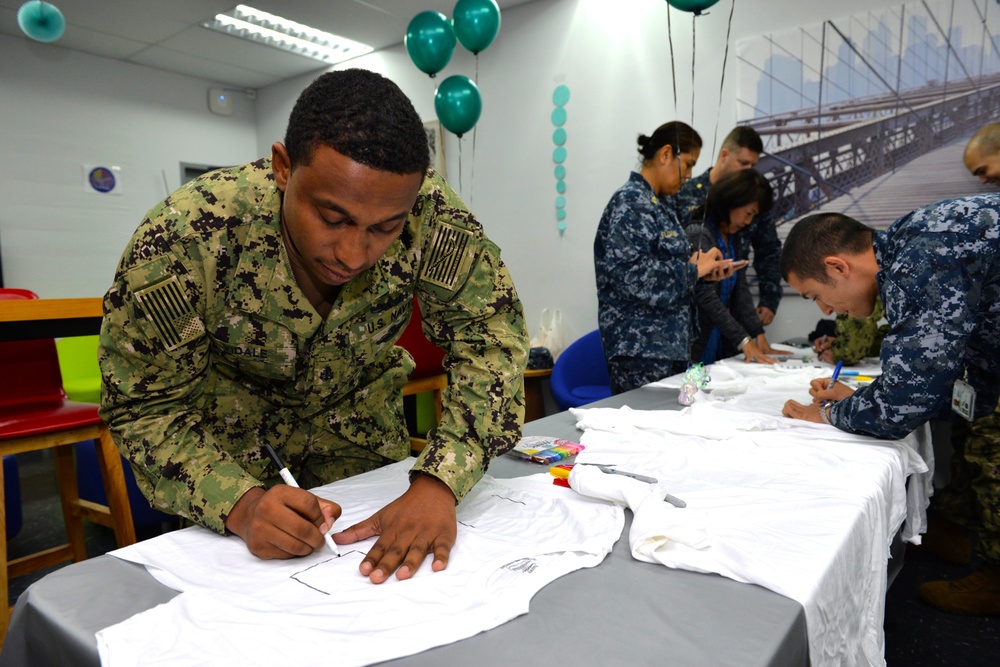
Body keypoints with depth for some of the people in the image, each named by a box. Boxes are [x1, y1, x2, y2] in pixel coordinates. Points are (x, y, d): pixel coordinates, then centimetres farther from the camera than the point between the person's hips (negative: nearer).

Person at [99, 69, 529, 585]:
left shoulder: (427, 212, -31)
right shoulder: (182, 238, -32)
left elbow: (490, 333, -24)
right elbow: (147, 409, -22)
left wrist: (440, 482, -37)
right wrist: (240, 505, -40)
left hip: (359, 415, 2)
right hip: (230, 417, -1)